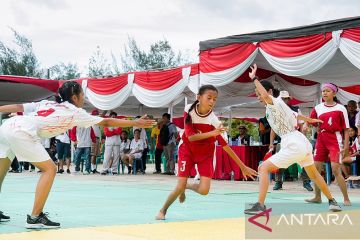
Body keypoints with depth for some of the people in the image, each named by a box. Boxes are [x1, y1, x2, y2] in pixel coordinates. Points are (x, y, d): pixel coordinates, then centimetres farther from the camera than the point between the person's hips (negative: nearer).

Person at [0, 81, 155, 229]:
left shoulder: (47, 103, 24)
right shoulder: (76, 112, 9)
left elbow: (17, 107, 19)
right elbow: (107, 122, 15)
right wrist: (136, 123, 22)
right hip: (21, 133, -8)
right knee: (49, 169, 1)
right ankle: (35, 218, 0)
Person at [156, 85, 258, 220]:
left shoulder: (214, 120, -26)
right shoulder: (189, 110, -21)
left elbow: (225, 145, -22)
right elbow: (190, 137, -27)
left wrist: (243, 167, -25)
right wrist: (212, 133, -43)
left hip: (205, 154, 0)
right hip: (187, 151, 0)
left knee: (204, 190, -14)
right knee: (180, 187, -10)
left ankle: (186, 186, 20)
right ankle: (163, 210, 16)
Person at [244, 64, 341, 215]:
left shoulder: (275, 103, -10)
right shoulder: (279, 104, 15)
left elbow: (265, 95, -35)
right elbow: (296, 115, 33)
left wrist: (254, 78, -24)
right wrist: (310, 120, 51)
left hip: (293, 146, -10)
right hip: (303, 143, 10)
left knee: (263, 168, -9)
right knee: (313, 174, 28)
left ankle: (260, 205, -17)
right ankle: (332, 201, 40)